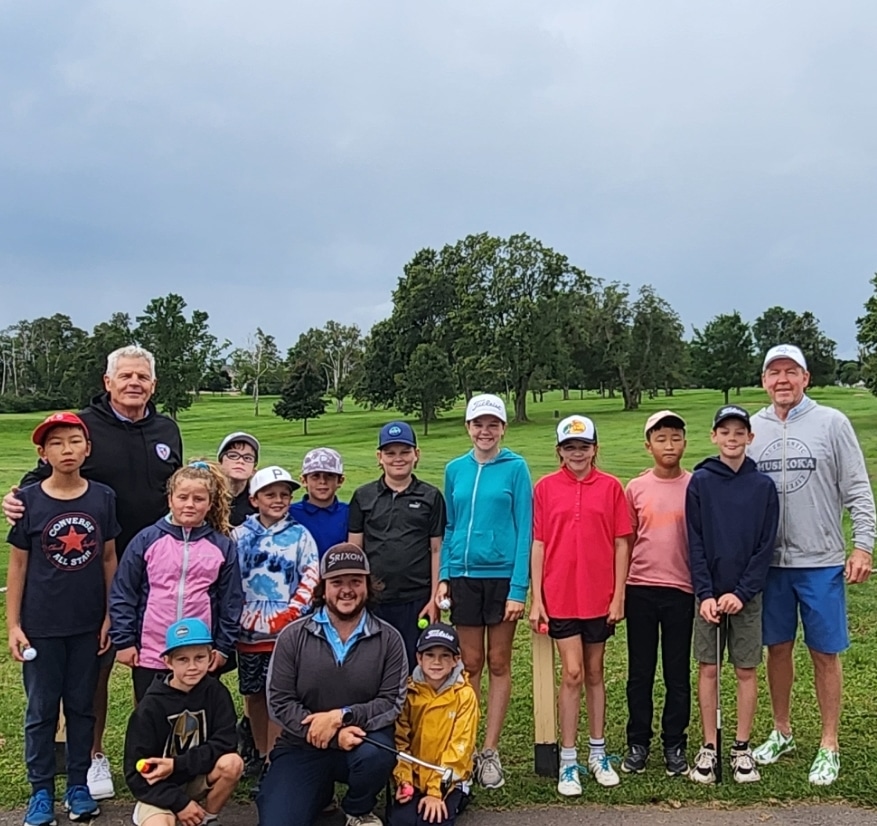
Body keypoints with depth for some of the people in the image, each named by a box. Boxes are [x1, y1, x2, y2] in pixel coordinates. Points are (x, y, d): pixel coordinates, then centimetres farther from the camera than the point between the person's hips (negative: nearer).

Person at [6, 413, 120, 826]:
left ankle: (78, 785, 27)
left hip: (88, 625, 1)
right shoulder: (28, 500, -7)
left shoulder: (103, 497, -3)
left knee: (82, 706, 12)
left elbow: (108, 559, 3)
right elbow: (18, 565, -2)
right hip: (41, 626, -1)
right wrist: (13, 625, -4)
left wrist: (109, 617, 1)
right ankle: (41, 791, 24)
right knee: (41, 710, 10)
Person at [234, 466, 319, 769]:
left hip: (286, 630, -3)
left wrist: (292, 613, -11)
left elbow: (311, 577, -3)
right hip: (248, 629, 3)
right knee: (252, 693, 13)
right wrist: (237, 613, -3)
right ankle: (260, 753, 29)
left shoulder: (300, 535, 1)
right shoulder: (239, 535, 5)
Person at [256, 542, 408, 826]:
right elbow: (279, 701, -8)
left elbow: (392, 702, -7)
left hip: (362, 739, 0)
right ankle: (319, 791, 18)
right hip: (301, 746, 0)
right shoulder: (293, 636, -4)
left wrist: (340, 716, -22)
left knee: (375, 753, -34)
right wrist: (334, 737, -20)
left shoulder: (388, 639, -4)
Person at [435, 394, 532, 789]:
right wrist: (444, 576, 2)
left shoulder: (515, 467, -5)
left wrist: (519, 587, -12)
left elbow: (524, 529, -7)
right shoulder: (455, 469, 6)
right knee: (470, 664, 11)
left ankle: (490, 751, 17)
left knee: (499, 664, 8)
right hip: (464, 577, 3)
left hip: (502, 576, -3)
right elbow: (449, 528, 11)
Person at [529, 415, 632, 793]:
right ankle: (568, 761, 10)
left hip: (600, 596, 1)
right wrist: (536, 598, -3)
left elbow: (621, 544, 2)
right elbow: (538, 544, 0)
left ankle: (597, 753, 27)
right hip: (560, 597, -1)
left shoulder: (611, 487, 0)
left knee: (594, 672, 13)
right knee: (572, 673, -1)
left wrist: (619, 595, -2)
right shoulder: (545, 487, -1)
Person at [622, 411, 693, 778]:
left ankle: (675, 745, 20)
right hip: (640, 589, 1)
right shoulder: (635, 488, 4)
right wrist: (619, 590, 6)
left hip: (681, 590, -1)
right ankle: (637, 743, 21)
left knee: (678, 673, 8)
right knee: (640, 672, 9)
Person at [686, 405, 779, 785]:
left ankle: (742, 748, 20)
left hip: (747, 595, 0)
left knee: (746, 671, 7)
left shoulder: (763, 485, 0)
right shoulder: (700, 482, -1)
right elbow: (695, 543, -3)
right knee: (708, 669, 5)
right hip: (708, 594, 0)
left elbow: (766, 546, -2)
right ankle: (709, 747, 17)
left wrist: (742, 592, -11)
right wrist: (705, 594, -11)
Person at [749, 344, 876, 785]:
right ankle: (781, 732, 31)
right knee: (777, 647, 14)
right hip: (769, 561, 3)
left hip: (821, 562, -3)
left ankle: (829, 747, 20)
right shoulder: (753, 428, 4)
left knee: (825, 653, 6)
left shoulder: (831, 422, -4)